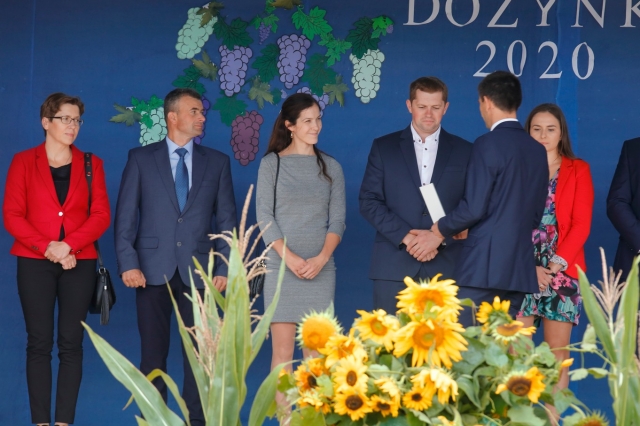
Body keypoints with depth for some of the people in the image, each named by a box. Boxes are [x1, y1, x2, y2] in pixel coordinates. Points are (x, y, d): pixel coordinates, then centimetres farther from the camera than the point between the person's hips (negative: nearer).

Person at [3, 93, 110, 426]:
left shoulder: (91, 164, 9)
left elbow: (101, 215, 1)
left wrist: (68, 245, -14)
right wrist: (47, 248, -14)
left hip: (79, 263, 1)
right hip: (34, 262, -1)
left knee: (71, 344, 0)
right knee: (39, 343, -1)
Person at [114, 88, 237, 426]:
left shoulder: (217, 162, 9)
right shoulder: (141, 158, 4)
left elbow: (227, 220, 7)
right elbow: (126, 216, 1)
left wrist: (224, 268, -1)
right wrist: (128, 264, -9)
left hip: (197, 270, 1)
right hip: (154, 270, -1)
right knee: (153, 352, 4)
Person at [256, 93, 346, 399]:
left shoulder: (331, 167, 10)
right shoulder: (271, 164, 4)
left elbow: (337, 217, 6)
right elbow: (264, 215, -2)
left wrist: (322, 257, -11)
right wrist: (290, 257, -13)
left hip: (321, 269, 2)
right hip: (281, 267, -2)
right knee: (282, 351, -4)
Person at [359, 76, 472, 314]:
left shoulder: (464, 152, 11)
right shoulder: (383, 147, 11)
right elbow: (369, 202, 4)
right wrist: (404, 236, -9)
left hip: (445, 266, 0)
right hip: (393, 266, 0)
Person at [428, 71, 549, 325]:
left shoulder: (489, 144, -10)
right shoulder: (538, 150, 12)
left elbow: (474, 207, -15)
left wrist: (441, 231, 2)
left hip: (483, 266, -7)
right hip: (519, 268, 7)